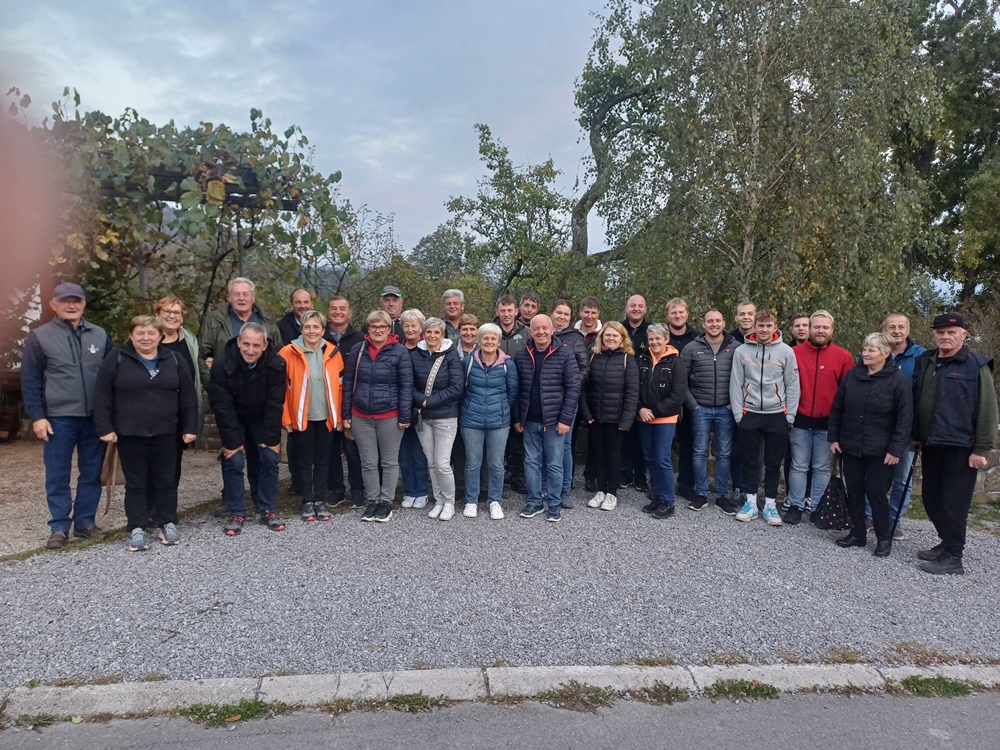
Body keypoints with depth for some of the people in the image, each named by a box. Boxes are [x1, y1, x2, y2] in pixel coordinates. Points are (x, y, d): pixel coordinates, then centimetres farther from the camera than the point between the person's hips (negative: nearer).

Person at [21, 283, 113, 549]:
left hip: (95, 417, 3)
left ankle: (85, 523, 21)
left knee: (92, 474, 9)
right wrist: (37, 417, -8)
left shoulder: (99, 335, 7)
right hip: (58, 418, -3)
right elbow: (30, 381, -2)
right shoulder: (40, 337, -1)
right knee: (58, 476, 4)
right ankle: (59, 527, 14)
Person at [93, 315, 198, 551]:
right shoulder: (116, 360, -1)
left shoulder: (174, 361, 5)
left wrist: (190, 427, 2)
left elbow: (188, 397, 6)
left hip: (165, 434, 2)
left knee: (167, 480, 9)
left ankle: (167, 524, 22)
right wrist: (105, 428, -7)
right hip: (129, 434, -2)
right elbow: (102, 397, -1)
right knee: (135, 483, 6)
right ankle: (137, 528, 15)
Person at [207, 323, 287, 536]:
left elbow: (275, 404, -19)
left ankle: (268, 510, 9)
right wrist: (232, 440, -23)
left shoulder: (275, 364, -26)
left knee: (270, 459, -4)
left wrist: (271, 438, -18)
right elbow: (222, 406, -24)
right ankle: (237, 513, 5)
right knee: (234, 462, -9)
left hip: (261, 419, 2)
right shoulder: (223, 364, -30)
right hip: (233, 420, -1)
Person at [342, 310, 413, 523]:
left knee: (389, 462, 9)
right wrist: (346, 414, 5)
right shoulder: (358, 350, 3)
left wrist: (405, 416, -10)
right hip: (361, 416, 3)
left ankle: (386, 502, 21)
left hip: (390, 416, -3)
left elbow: (406, 386, -7)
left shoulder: (400, 351, -7)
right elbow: (348, 383, 7)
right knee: (368, 462, 11)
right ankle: (373, 501, 24)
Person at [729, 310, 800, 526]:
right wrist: (738, 414, -4)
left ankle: (770, 504, 19)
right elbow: (736, 384, 1)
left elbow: (792, 385, 1)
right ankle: (751, 502, 20)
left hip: (777, 415, 0)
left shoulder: (786, 351, -1)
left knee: (774, 463, 8)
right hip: (749, 414, 0)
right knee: (750, 461, 8)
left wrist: (790, 416, -3)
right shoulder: (742, 351, 0)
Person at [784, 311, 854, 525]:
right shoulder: (795, 353, -1)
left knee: (822, 468, 10)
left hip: (828, 422, 0)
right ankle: (795, 506, 16)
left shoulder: (843, 356, 0)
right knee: (799, 466, 7)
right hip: (800, 420, 0)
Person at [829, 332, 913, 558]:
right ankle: (857, 533, 24)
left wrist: (896, 448, -14)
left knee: (876, 493, 1)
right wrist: (834, 437, 6)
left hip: (880, 451, -4)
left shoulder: (898, 380, -8)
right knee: (854, 492, 11)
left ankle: (884, 538, 17)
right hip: (850, 447, 4)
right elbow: (837, 408, 10)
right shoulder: (851, 375, 4)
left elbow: (905, 418, -10)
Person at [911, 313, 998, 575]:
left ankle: (953, 557, 7)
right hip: (931, 445, 6)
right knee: (932, 498, 13)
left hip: (961, 447, -6)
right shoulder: (924, 362, 10)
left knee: (953, 502, -2)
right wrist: (915, 435, 15)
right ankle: (947, 543, 29)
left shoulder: (976, 366, -7)